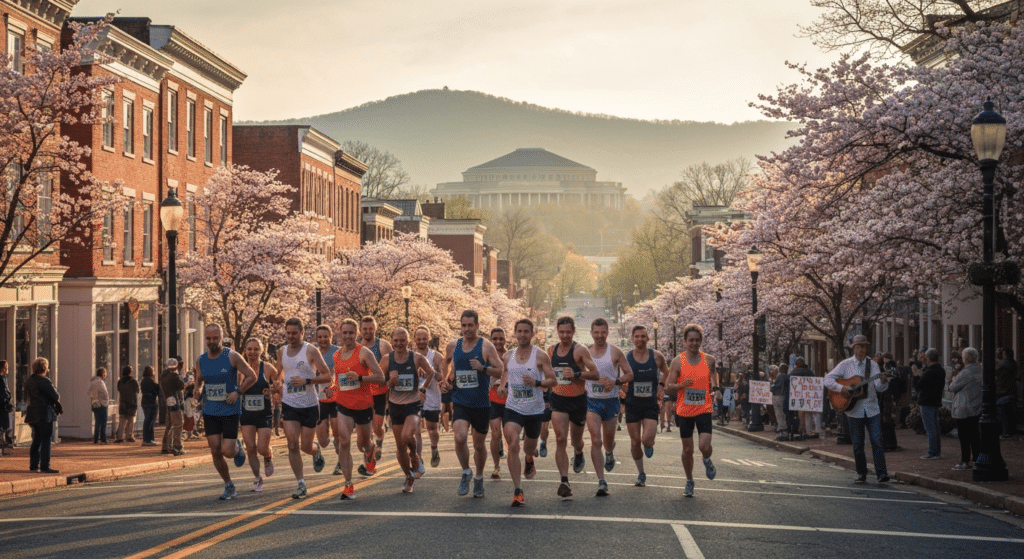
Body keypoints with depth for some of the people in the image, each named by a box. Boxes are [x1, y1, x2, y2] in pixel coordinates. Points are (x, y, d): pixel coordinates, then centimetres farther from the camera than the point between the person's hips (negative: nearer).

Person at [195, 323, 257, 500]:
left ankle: (237, 447, 27)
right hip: (210, 411, 4)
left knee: (227, 451, -11)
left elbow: (251, 376, -5)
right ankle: (229, 487, 13)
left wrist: (238, 392, -16)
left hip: (230, 411, -4)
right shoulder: (201, 360, 5)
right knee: (215, 452, -2)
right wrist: (197, 390, -1)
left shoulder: (232, 356, -9)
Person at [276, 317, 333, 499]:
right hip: (289, 405, 3)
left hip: (310, 405, -3)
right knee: (293, 445, -9)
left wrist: (307, 381, -22)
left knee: (306, 446, 3)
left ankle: (317, 451, 40)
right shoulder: (282, 352, 6)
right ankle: (300, 484, 0)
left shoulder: (311, 351, -9)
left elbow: (328, 376, -11)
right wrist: (281, 382, 11)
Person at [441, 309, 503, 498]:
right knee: (460, 438, -21)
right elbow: (447, 362, 26)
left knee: (479, 444, 10)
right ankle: (466, 472, 1)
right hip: (460, 402, 1)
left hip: (481, 403, -1)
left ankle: (479, 478, 33)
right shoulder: (453, 345, 4)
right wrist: (446, 380, 14)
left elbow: (500, 371, -9)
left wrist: (483, 368, -25)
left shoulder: (486, 346, -6)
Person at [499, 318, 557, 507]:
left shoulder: (541, 356, -6)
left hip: (535, 409, -1)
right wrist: (502, 385, 0)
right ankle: (517, 491, -18)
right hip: (513, 408, 1)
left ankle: (529, 460, 59)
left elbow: (553, 380, -5)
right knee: (513, 445, -19)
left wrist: (537, 382, -24)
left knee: (530, 447, 18)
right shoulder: (508, 356, 4)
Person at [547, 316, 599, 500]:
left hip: (578, 400, -2)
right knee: (560, 439, -14)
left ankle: (579, 454, 55)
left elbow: (595, 374, -15)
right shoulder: (551, 350, 5)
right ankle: (564, 481, -17)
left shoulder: (580, 350, -10)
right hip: (558, 400, 2)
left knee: (576, 440, 16)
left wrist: (576, 374, -27)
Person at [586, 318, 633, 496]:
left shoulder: (615, 352, -2)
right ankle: (601, 482, -15)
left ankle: (609, 453, 54)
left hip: (611, 401, 0)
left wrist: (615, 381, -17)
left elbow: (629, 374, 0)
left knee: (608, 440, 14)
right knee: (596, 440, -14)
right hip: (591, 401, 0)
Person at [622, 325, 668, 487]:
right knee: (635, 441, 4)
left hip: (651, 405, -1)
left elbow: (666, 372, 18)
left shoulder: (657, 356, -2)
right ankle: (641, 474, 22)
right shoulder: (625, 358, -4)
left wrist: (661, 386, 8)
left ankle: (649, 445, 24)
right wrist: (623, 390, -2)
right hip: (632, 405, 1)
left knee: (647, 440, -16)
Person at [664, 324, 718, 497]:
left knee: (705, 446, -17)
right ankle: (689, 481, 27)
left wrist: (714, 389, -1)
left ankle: (707, 461, 19)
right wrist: (682, 385, -22)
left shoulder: (709, 360, 2)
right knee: (687, 449, 8)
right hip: (684, 411, 0)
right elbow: (668, 387, -4)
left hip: (704, 410, 0)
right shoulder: (678, 361, -3)